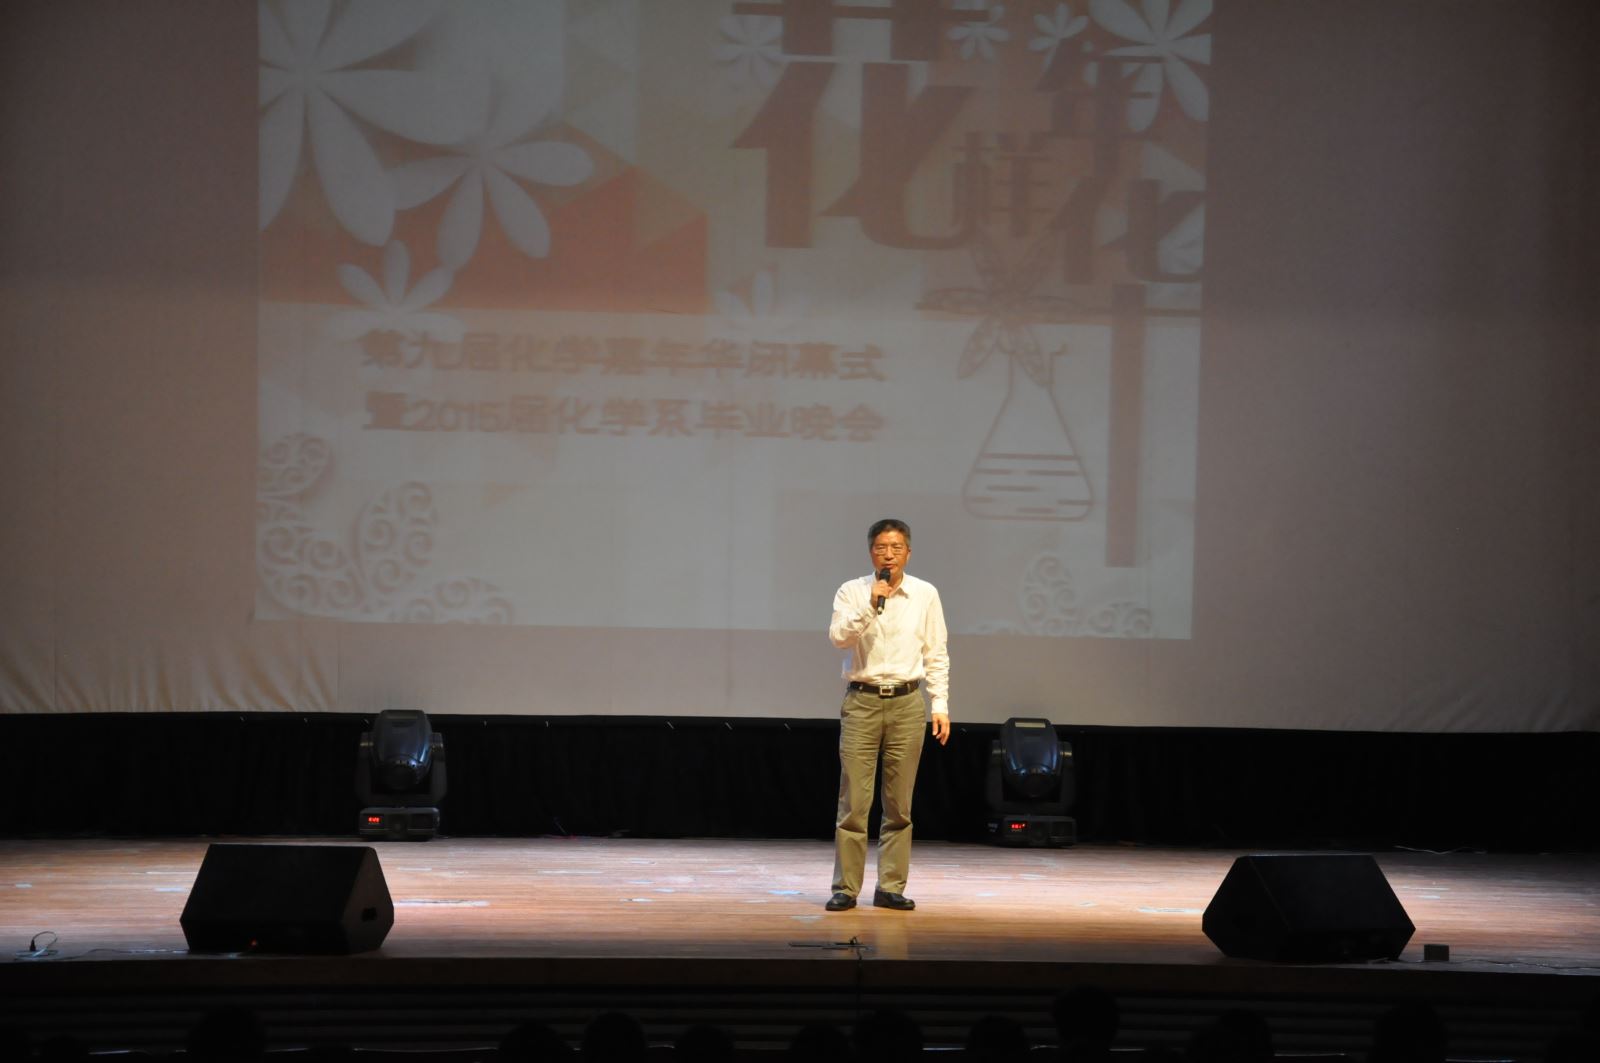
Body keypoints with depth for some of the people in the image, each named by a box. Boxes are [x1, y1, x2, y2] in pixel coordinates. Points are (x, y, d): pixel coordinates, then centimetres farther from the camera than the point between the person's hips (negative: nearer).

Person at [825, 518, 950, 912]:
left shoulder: (925, 595, 5)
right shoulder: (852, 592, 1)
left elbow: (936, 656, 7)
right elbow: (838, 636, -14)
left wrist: (940, 705, 3)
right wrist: (871, 605, -22)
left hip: (906, 702, 2)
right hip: (862, 702, -1)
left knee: (899, 804, 4)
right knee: (853, 801, -3)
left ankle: (891, 887, 11)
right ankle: (845, 887, 1)